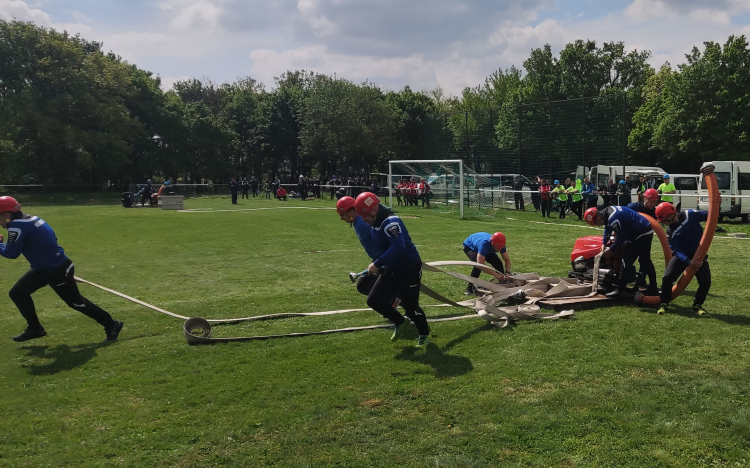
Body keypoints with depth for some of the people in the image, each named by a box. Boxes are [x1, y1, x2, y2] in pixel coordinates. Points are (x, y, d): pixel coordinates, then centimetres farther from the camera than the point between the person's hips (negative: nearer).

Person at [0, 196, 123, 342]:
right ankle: (35, 329, 24)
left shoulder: (17, 225, -20)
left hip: (57, 270, -10)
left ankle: (111, 324, 10)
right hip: (44, 268, 10)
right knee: (17, 293, 15)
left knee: (75, 302, 0)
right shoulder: (29, 219, 8)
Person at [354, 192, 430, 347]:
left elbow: (398, 247, -37)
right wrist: (377, 264, 12)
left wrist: (377, 264, -33)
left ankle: (424, 334, 27)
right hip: (391, 270, 9)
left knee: (410, 306, -1)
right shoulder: (376, 223, 3)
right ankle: (399, 322, 26)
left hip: (409, 269, -9)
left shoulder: (390, 222, -26)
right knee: (374, 300, 2)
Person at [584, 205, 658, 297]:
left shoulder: (613, 218, -28)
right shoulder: (607, 211, 5)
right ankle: (653, 288, 27)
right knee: (645, 261, 18)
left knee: (627, 262, -7)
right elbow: (607, 228, 21)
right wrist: (603, 243, 15)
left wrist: (611, 249, -10)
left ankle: (620, 290, -3)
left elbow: (622, 237, -22)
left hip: (640, 235, -11)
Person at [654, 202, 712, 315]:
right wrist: (689, 262, -33)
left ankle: (697, 305, 16)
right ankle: (664, 304, 4)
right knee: (667, 278, -15)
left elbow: (709, 216, -10)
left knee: (706, 282, -9)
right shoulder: (671, 232, -12)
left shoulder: (691, 215, -15)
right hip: (682, 256, 0)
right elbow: (677, 251, -18)